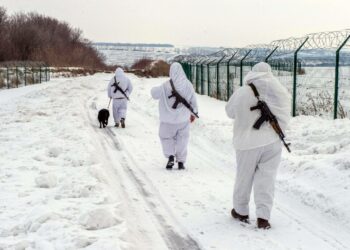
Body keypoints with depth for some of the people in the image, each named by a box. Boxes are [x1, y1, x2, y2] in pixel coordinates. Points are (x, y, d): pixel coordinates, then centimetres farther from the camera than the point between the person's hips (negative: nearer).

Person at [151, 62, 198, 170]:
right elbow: (193, 100, 2)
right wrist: (193, 113, 17)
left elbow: (154, 93, -6)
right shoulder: (187, 85, -6)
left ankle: (170, 156, -2)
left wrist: (154, 88, 18)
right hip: (183, 119, 2)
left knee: (166, 137, 15)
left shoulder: (166, 86, -16)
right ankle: (181, 162, 12)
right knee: (182, 139, 13)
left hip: (169, 119, -2)